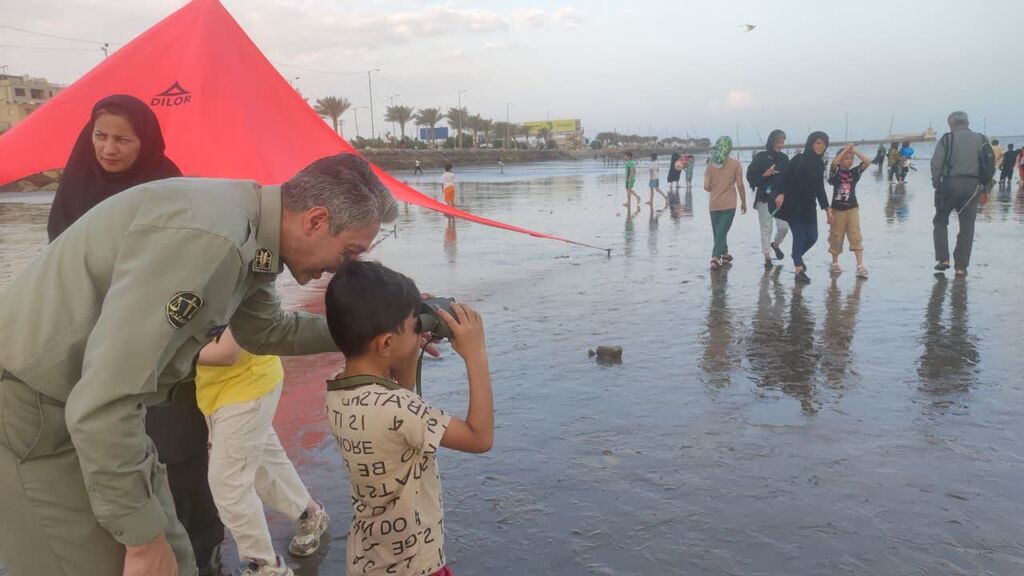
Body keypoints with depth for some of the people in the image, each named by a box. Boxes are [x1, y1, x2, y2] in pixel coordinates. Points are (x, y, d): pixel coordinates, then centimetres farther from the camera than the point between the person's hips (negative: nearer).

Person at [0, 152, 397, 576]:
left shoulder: (246, 230, 0)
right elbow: (103, 403, -33)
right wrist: (143, 539, -23)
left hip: (87, 405, 9)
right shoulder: (207, 237, -31)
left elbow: (268, 330, 19)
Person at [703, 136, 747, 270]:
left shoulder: (711, 164, 1)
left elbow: (706, 186, -2)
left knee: (718, 232, 16)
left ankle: (724, 255, 28)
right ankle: (715, 258, -14)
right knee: (722, 232, -3)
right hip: (729, 204, -3)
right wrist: (743, 202, 6)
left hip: (714, 204, 3)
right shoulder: (735, 164, -5)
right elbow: (740, 185, -5)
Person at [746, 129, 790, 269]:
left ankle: (775, 244, 27)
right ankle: (767, 256, 12)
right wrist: (764, 174, -18)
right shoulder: (761, 157, -3)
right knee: (766, 228, 2)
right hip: (764, 198, -3)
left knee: (784, 227, -5)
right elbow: (750, 176, -4)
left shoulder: (784, 158, 9)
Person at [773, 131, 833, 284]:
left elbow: (820, 189, 17)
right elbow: (785, 176, -14)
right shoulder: (798, 159, -6)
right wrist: (781, 193, -29)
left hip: (808, 207, 6)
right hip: (793, 205, -6)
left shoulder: (820, 164, 11)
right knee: (799, 236, -5)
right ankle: (799, 270, 5)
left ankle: (797, 256, 32)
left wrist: (827, 208, 15)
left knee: (812, 237, 2)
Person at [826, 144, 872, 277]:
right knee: (836, 237, 9)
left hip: (852, 209, 2)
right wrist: (845, 149, -16)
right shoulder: (835, 172, -5)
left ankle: (860, 266, -8)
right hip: (837, 210, -2)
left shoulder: (854, 172, 2)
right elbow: (834, 162, -26)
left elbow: (867, 162, -10)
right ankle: (835, 263, 26)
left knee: (856, 237, -6)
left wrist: (855, 151, -8)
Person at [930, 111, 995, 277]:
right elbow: (990, 167, 6)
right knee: (967, 227, 7)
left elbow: (936, 164, -9)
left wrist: (936, 184, 2)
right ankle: (961, 267, 6)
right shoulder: (981, 140, 9)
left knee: (940, 221, 13)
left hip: (950, 184, -3)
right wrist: (985, 191, 11)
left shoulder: (947, 139, -1)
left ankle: (943, 259, 1)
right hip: (972, 187, 3)